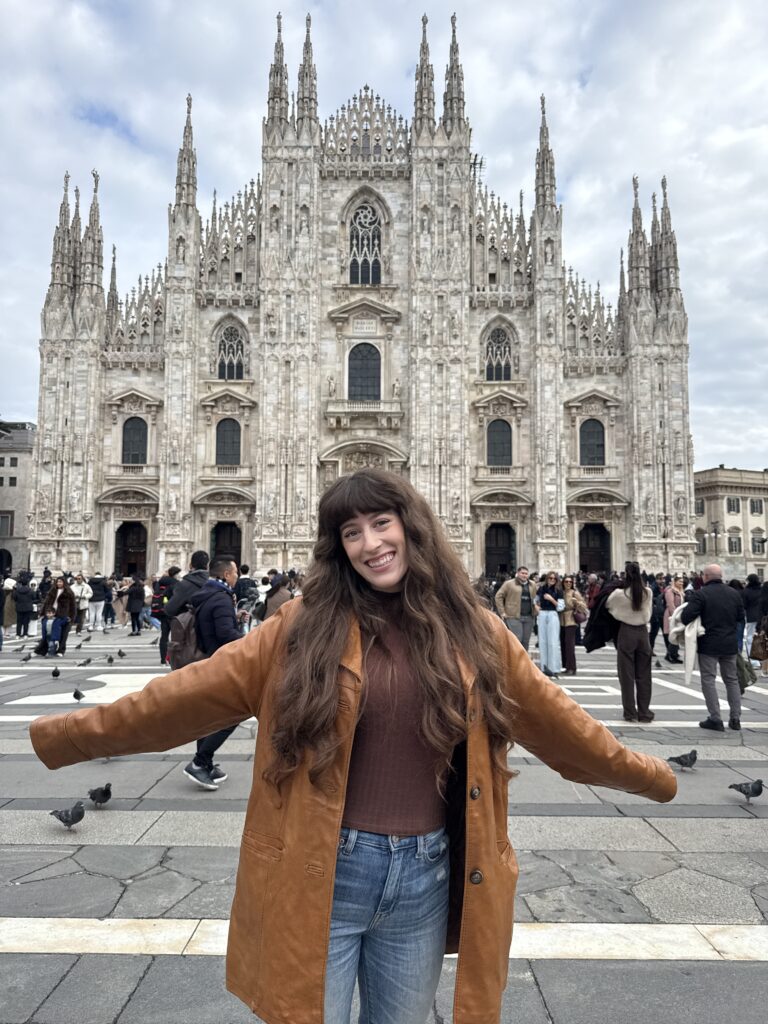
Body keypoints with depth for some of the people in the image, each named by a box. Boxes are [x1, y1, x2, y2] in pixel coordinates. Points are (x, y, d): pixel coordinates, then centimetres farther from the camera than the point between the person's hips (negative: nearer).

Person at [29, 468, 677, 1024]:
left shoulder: (473, 633, -2)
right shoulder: (307, 626, -8)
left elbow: (555, 719, 9)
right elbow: (191, 694, -7)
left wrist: (648, 775, 17)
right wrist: (62, 736, -8)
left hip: (427, 877, 2)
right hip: (322, 874, -2)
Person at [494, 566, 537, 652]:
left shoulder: (531, 585, 15)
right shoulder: (509, 584, -2)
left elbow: (535, 598, 28)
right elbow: (498, 596, -1)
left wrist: (535, 606, 11)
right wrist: (502, 612, -5)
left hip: (529, 617, 5)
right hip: (514, 617, -5)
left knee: (526, 641, 7)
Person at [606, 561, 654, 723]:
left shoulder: (619, 593, -14)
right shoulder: (648, 592, -5)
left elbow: (607, 605, 4)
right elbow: (649, 612, 10)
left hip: (626, 632, -3)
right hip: (643, 632, 3)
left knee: (627, 674, 6)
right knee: (643, 674, 10)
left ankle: (630, 712, 8)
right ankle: (644, 712, 15)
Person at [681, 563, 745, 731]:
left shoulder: (700, 594, -14)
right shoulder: (734, 593, 3)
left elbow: (686, 617, -21)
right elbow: (741, 617, 12)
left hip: (708, 644, -5)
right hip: (730, 644, 5)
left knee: (709, 680, 3)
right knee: (732, 679, 16)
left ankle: (715, 719, 2)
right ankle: (735, 718, 18)